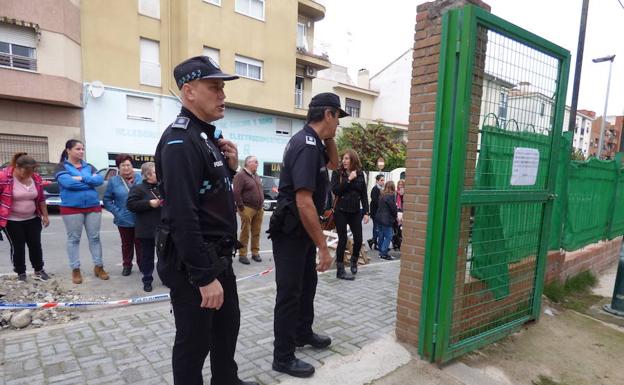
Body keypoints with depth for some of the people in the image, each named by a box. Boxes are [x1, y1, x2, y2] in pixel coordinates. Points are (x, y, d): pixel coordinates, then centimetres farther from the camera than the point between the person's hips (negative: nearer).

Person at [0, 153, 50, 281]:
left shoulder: (36, 178, -2)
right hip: (12, 221, -4)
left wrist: (45, 215, 9)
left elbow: (41, 199, 7)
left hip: (33, 219, 4)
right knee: (18, 247, 4)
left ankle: (39, 270, 23)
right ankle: (21, 273, 19)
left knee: (36, 245, 9)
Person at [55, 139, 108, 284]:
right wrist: (90, 181, -9)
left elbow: (100, 179, -4)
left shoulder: (89, 167, 13)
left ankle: (98, 267, 15)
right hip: (71, 208, -3)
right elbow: (68, 182, -17)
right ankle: (75, 270, 15)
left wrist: (81, 178, -14)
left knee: (94, 237, 6)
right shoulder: (62, 167, 1)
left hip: (93, 207, 3)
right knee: (74, 239, 5)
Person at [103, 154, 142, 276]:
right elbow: (107, 199, 1)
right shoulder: (113, 181, -1)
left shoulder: (140, 178, -1)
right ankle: (127, 265, 30)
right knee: (127, 244, 14)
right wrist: (117, 212, -9)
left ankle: (142, 265, 25)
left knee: (140, 244, 11)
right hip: (124, 220, 0)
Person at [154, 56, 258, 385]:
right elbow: (183, 217, -26)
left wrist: (230, 167, 0)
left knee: (228, 324, 25)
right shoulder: (180, 141, -20)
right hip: (192, 265, -10)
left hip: (218, 258, 10)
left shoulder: (208, 136, 11)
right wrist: (205, 277, -25)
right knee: (194, 341, 9)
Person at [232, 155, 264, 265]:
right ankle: (242, 255, 5)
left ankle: (255, 253, 19)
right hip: (247, 209, -7)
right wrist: (241, 208, -16)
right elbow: (236, 193, -14)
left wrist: (261, 205, 16)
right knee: (245, 233, -2)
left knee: (256, 232, 10)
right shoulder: (240, 175, -7)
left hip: (259, 209, 7)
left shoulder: (256, 176, 18)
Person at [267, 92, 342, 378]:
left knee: (307, 284, 23)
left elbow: (333, 164, 25)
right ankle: (283, 357, 20)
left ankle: (303, 333, 43)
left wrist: (329, 137, 7)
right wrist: (323, 246, -25)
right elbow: (304, 202, -30)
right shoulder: (306, 144, -24)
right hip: (291, 232, -10)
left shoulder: (312, 141, 7)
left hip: (303, 230, 10)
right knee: (289, 293, 3)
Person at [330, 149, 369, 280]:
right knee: (343, 240, -2)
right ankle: (340, 270, 10)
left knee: (358, 239, 2)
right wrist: (349, 180, -18)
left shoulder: (360, 174, 6)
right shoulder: (337, 173, -2)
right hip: (341, 211, -3)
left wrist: (366, 212, 1)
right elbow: (335, 190, -16)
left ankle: (354, 260, 33)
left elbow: (364, 195, 6)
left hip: (355, 211, 3)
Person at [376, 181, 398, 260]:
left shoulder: (382, 195, 8)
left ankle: (381, 252, 22)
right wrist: (396, 216, 4)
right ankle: (384, 253, -4)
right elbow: (393, 207, -13)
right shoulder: (391, 195, -15)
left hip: (380, 217, 8)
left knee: (381, 235, 14)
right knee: (388, 236, -2)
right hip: (387, 219, -8)